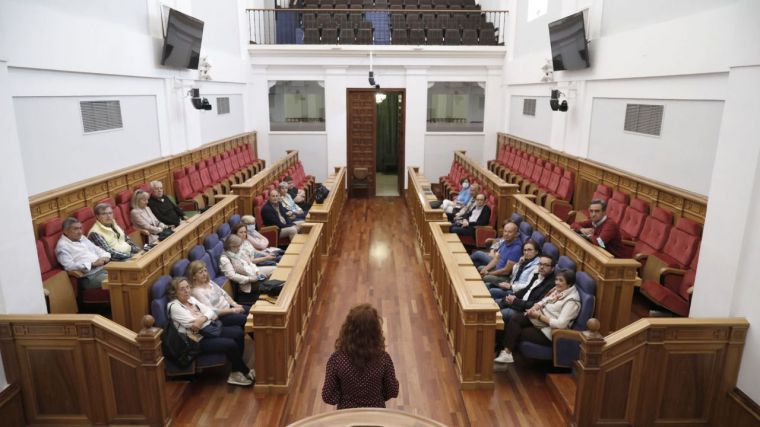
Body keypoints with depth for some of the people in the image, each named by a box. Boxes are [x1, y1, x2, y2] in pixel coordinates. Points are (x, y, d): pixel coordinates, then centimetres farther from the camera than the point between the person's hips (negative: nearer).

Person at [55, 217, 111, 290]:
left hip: (103, 268, 8)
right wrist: (92, 264, -19)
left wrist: (105, 256, 1)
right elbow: (69, 267, -15)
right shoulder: (62, 245, -4)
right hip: (89, 276, -8)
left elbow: (96, 249, 24)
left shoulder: (82, 238, 20)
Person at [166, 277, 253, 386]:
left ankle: (236, 372, 0)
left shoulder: (191, 299, 11)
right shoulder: (174, 306, -12)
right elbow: (193, 324, -21)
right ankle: (246, 372, 1)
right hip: (198, 339, -8)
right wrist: (208, 318, -10)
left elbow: (210, 311, 2)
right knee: (231, 345, -23)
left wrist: (203, 318, -19)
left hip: (209, 329, 8)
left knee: (238, 333, -8)